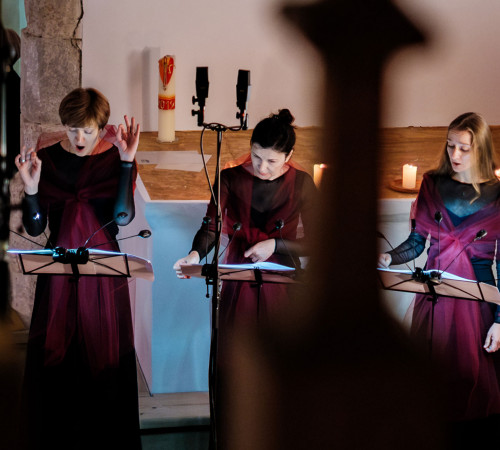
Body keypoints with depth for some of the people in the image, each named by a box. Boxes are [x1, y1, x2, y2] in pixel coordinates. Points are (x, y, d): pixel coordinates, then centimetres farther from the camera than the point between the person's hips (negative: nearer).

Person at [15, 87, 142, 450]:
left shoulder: (116, 158, -3)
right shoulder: (46, 159, -1)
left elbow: (122, 216, -17)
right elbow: (35, 227, -3)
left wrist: (126, 163, -22)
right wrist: (31, 189, -20)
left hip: (104, 271, -1)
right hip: (58, 270, 1)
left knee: (102, 356, 4)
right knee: (54, 356, 5)